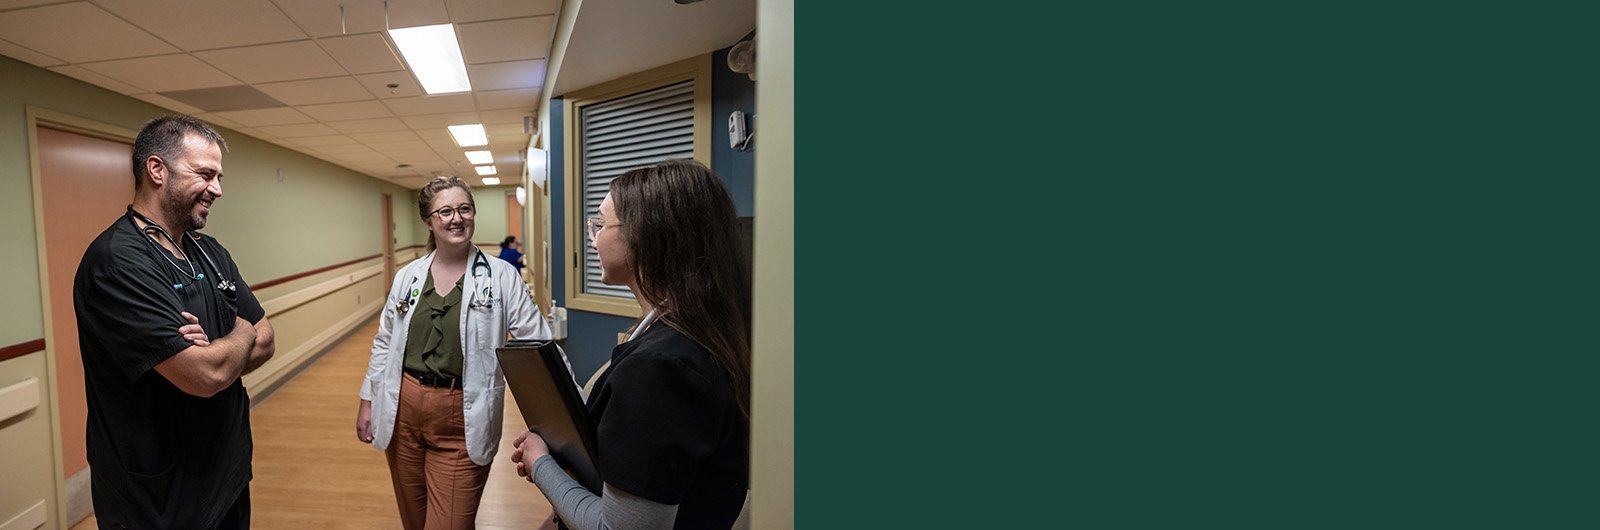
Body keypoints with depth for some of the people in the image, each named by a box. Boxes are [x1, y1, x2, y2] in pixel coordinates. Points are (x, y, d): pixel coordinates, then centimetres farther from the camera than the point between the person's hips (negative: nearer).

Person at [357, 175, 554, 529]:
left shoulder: (501, 276, -9)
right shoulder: (407, 276, 3)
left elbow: (538, 344, -11)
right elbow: (384, 344, 13)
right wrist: (367, 401, 13)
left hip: (462, 420, -4)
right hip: (403, 411, 4)